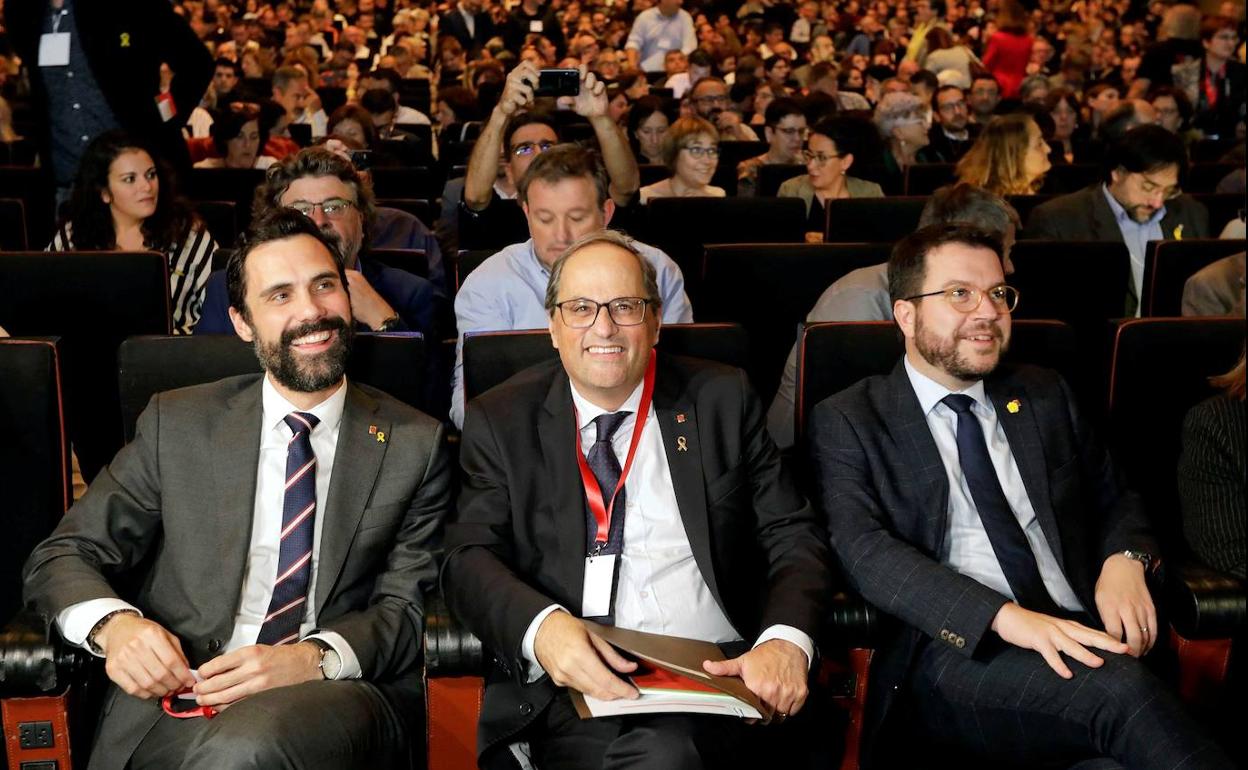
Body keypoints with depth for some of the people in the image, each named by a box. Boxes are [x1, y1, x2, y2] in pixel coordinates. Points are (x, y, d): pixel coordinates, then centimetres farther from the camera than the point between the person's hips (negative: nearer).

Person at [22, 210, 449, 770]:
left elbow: (407, 606, 4)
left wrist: (315, 659, -18)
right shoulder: (177, 424, 11)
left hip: (335, 694, 0)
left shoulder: (416, 445, 8)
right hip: (171, 700, 1)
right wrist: (113, 624, -12)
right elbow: (61, 556, 12)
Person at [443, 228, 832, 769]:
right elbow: (470, 557, 1)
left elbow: (792, 536, 8)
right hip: (574, 684, 0)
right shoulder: (500, 421, 10)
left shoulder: (721, 399, 12)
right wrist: (541, 625, -22)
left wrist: (786, 640, -14)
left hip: (719, 667, 0)